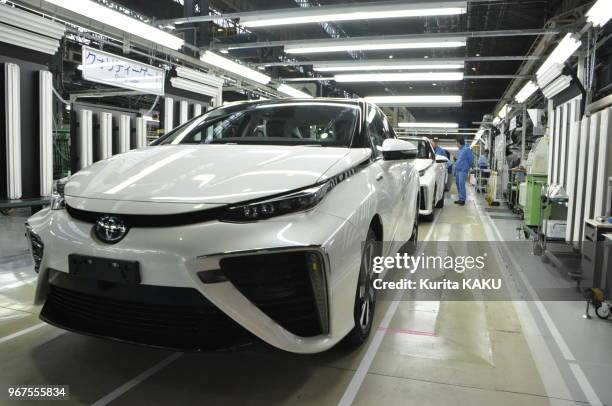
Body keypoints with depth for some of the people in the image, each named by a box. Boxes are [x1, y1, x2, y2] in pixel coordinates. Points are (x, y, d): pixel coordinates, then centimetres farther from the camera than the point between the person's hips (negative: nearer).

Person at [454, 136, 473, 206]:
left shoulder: (466, 149, -10)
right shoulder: (459, 150, 16)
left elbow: (471, 159, -8)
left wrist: (468, 167, 3)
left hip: (463, 170, -9)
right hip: (457, 170, 9)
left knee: (461, 184, -11)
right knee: (458, 184, 10)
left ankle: (462, 199, -7)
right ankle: (460, 199, 18)